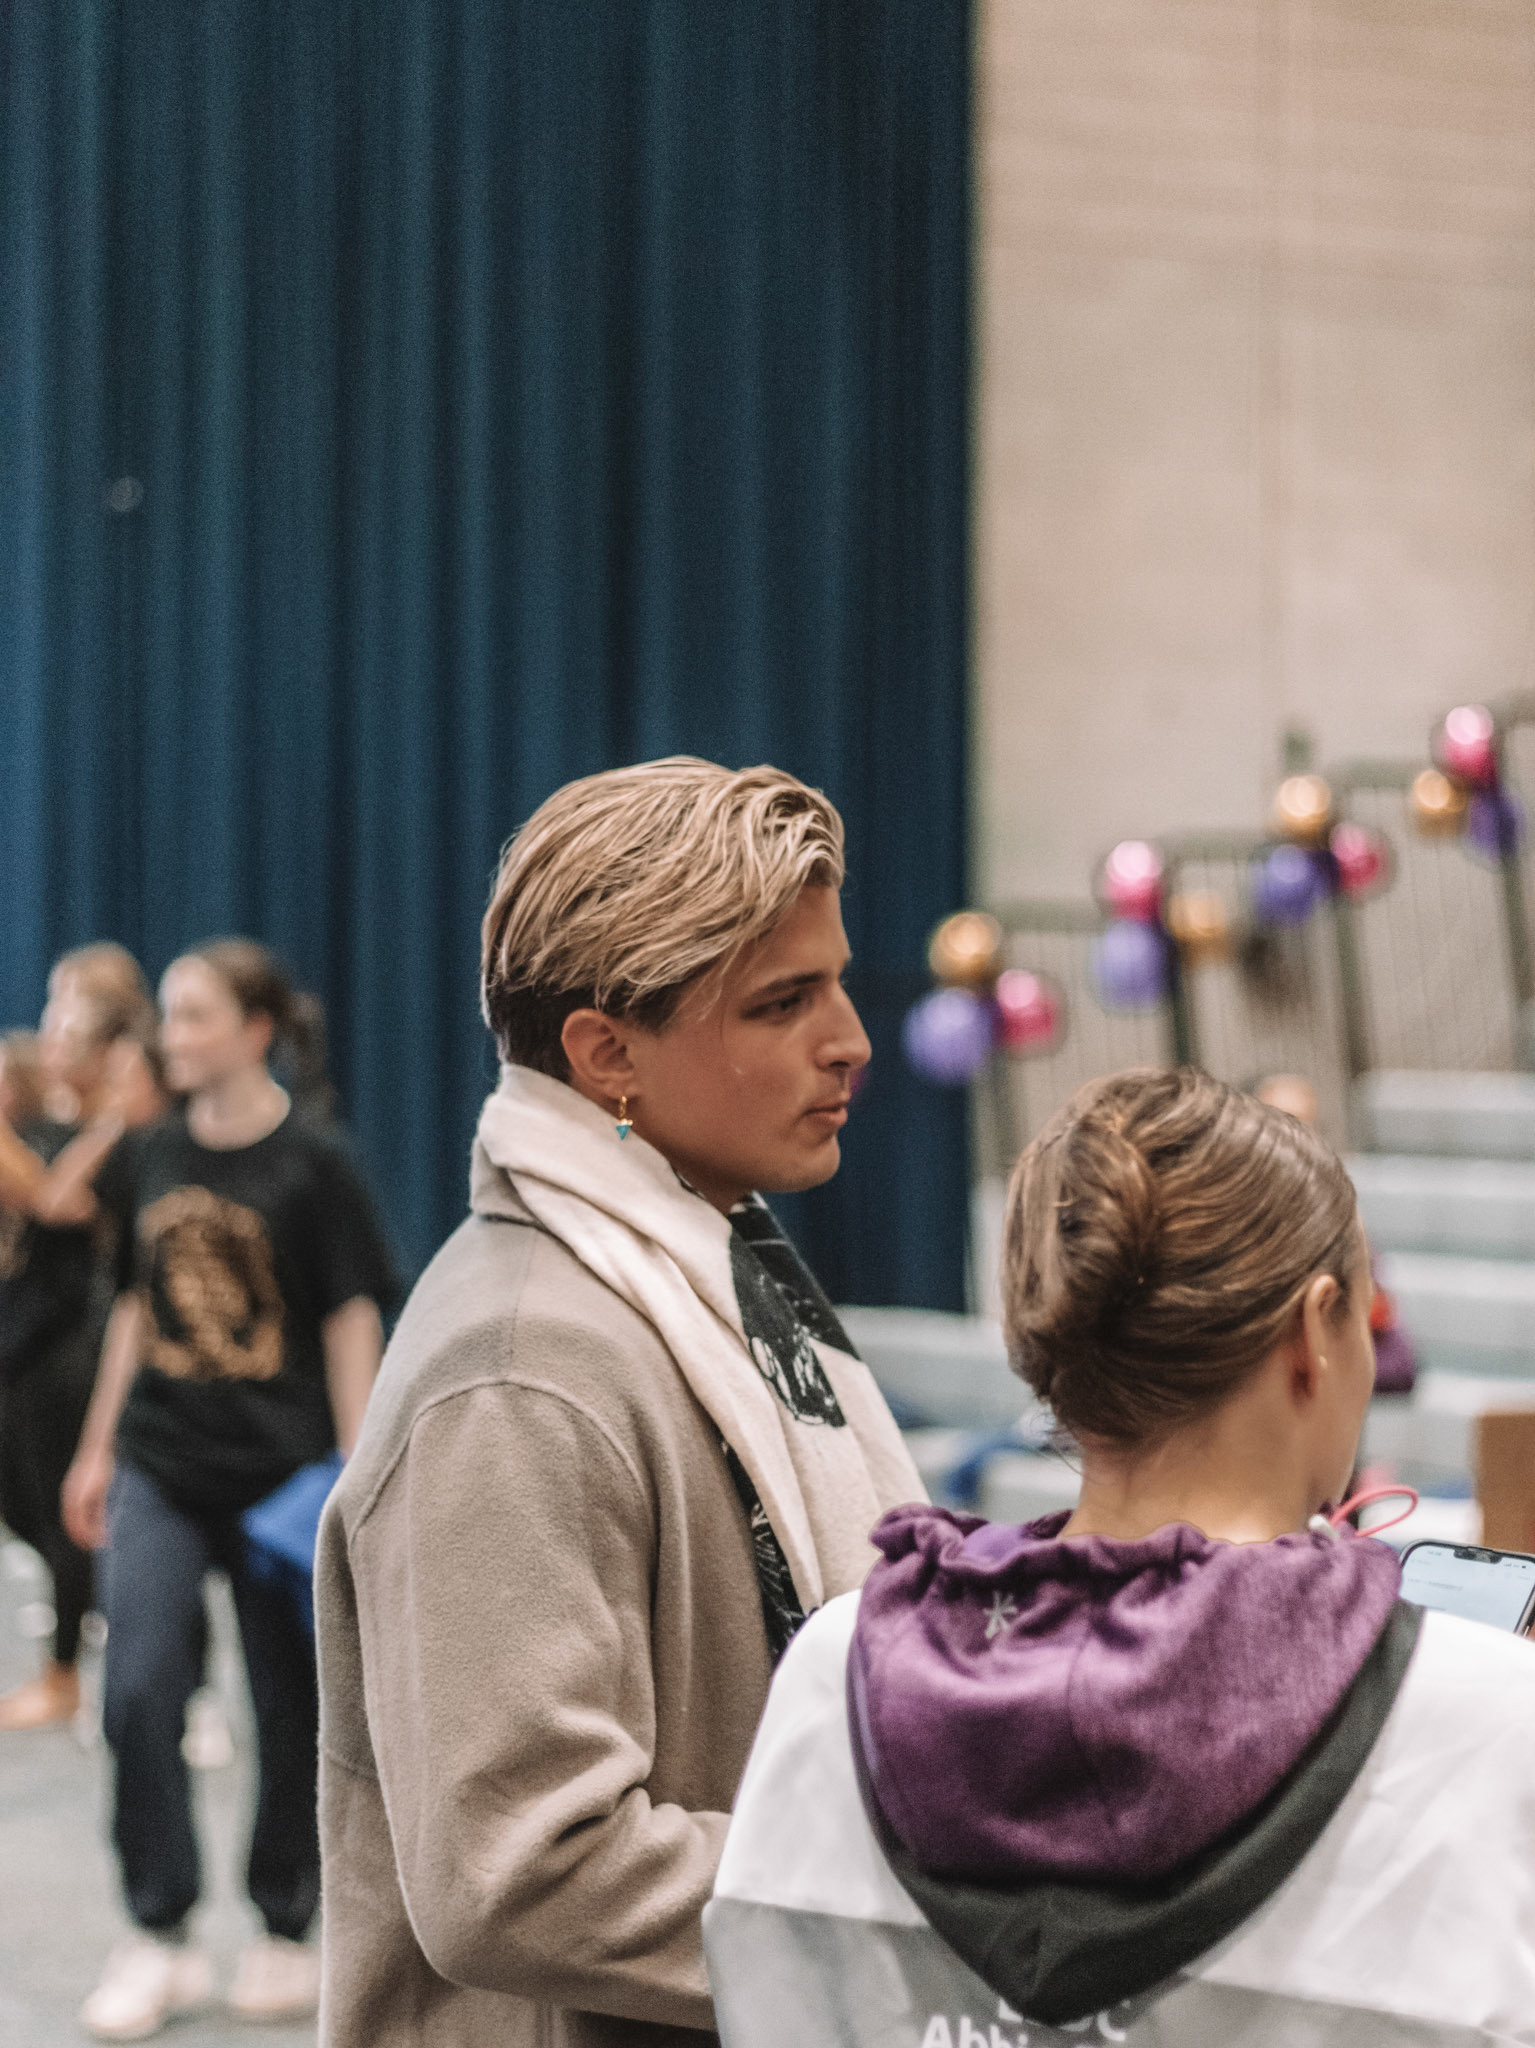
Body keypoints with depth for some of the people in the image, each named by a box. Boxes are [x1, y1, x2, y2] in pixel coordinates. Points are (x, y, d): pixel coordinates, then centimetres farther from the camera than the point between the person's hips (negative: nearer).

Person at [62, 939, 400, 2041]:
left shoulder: (311, 1164, -6)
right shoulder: (153, 1158, 7)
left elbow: (352, 1325, -6)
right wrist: (99, 1450, 15)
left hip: (280, 1470, -4)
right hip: (163, 1466, 4)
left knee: (291, 1709, 6)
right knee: (138, 1694, -7)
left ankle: (286, 1932, 20)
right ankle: (160, 1940, 2)